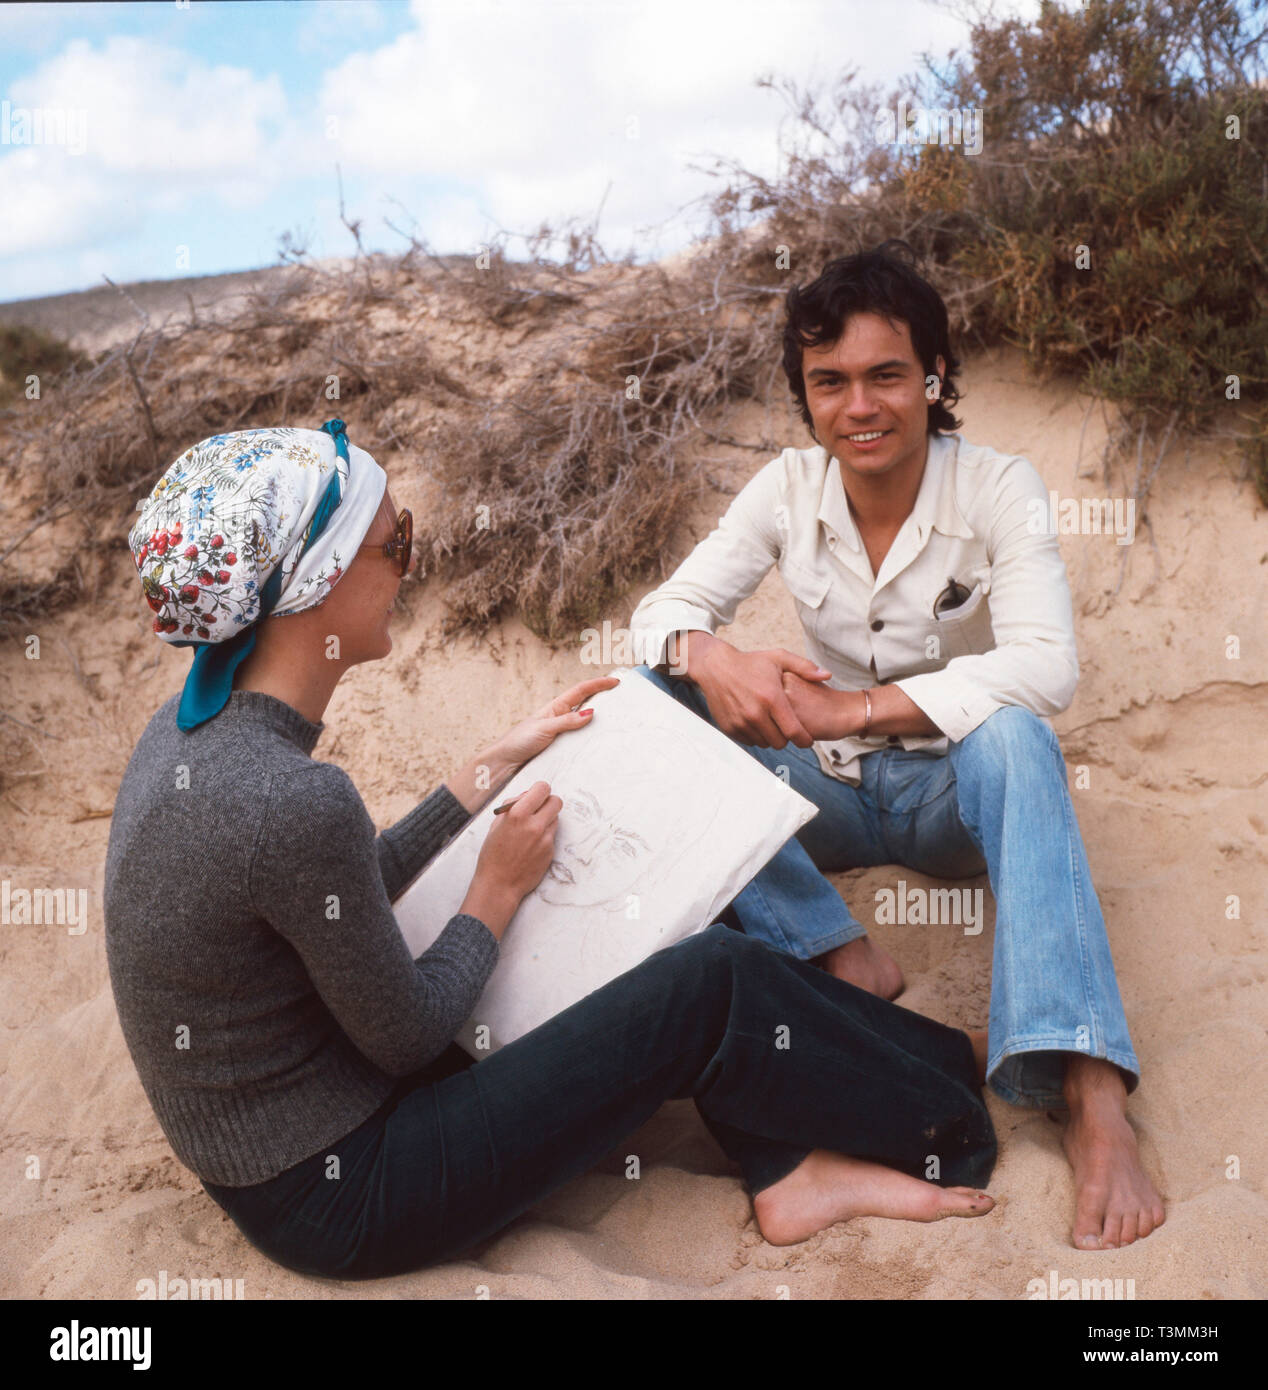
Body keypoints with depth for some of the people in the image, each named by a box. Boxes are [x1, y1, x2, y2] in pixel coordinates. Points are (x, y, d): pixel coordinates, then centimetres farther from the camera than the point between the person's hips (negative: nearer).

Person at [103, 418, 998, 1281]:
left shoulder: (197, 724, -3)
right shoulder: (294, 803, -33)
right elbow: (407, 1036, -19)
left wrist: (497, 765, 10)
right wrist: (501, 887, -4)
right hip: (335, 1200, -9)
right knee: (709, 988, -10)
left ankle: (788, 1169, 16)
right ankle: (946, 1130, 15)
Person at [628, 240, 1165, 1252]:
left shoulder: (998, 489, -12)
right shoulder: (789, 489, -3)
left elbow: (1045, 666, -26)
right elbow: (666, 606, -7)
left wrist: (858, 707, -35)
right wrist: (709, 657, -32)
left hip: (952, 788, -3)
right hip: (830, 791, 3)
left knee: (1012, 737, -38)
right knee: (651, 694, -19)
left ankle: (1092, 1095, -44)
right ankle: (846, 959, -28)